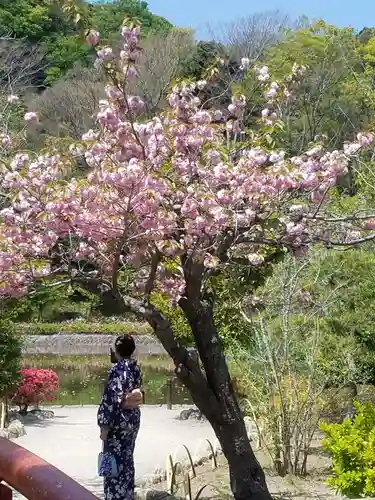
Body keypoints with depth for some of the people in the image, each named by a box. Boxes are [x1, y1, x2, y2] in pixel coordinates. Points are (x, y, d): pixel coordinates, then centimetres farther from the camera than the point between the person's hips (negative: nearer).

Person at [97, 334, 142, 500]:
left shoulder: (118, 370, -21)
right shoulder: (136, 367, 3)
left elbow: (112, 399, -23)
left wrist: (105, 426, -19)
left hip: (119, 421, -8)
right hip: (134, 419, 8)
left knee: (115, 461, 2)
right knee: (127, 459, 18)